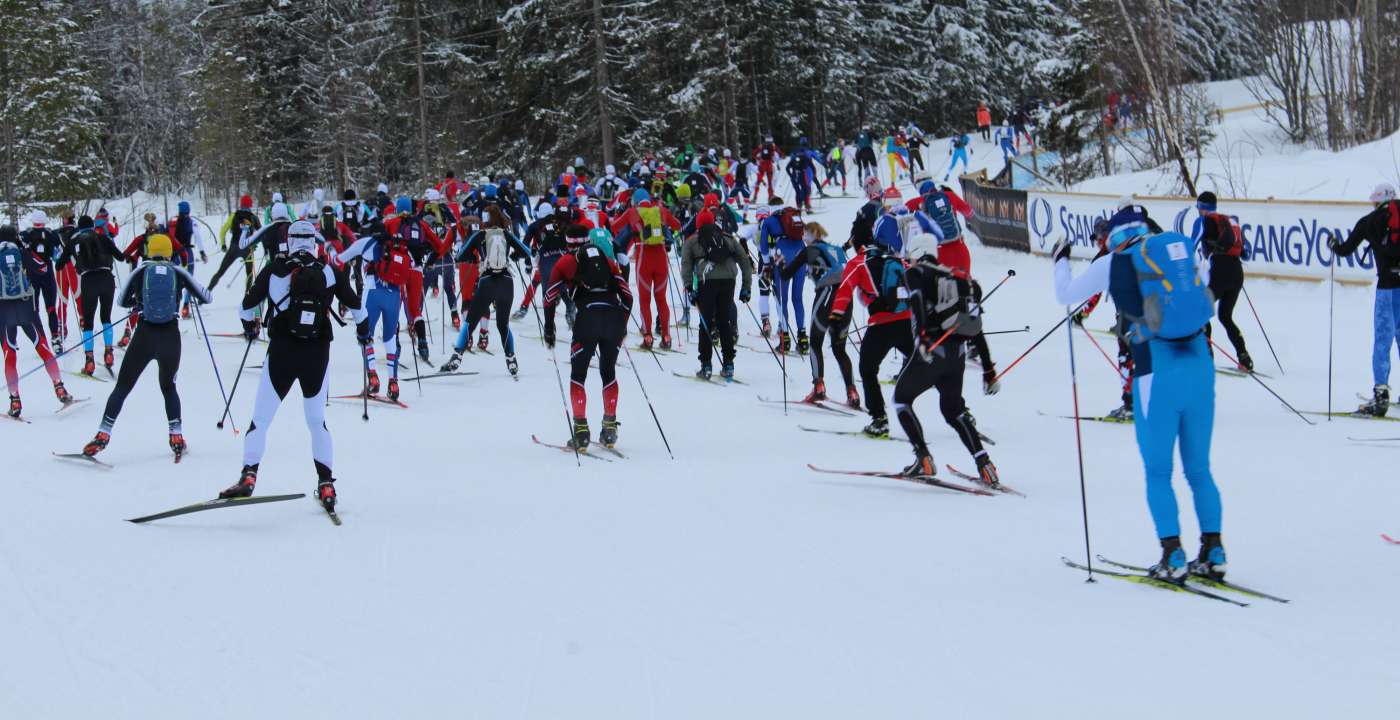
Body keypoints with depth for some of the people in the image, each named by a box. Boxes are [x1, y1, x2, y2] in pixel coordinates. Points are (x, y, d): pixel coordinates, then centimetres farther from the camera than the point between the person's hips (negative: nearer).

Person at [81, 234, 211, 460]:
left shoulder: (140, 272, 5)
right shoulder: (179, 273, 5)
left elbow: (122, 301, 18)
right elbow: (206, 298, 13)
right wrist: (193, 292, 35)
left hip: (144, 336, -1)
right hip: (171, 337, 1)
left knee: (122, 386, 9)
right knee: (168, 387, 22)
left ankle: (103, 435, 1)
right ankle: (176, 436, 13)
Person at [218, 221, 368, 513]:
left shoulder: (275, 269, -1)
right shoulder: (330, 272, 2)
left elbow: (248, 303, 8)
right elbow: (355, 306, 13)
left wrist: (248, 325, 29)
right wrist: (363, 328, 34)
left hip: (281, 354, -1)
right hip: (317, 356, 2)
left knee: (261, 418, 4)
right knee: (317, 420, 15)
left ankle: (249, 475, -11)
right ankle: (326, 484, 10)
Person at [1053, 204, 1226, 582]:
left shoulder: (1112, 263, 0)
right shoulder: (1180, 248, 9)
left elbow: (1064, 295, 13)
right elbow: (1204, 295, 28)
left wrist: (1060, 260, 31)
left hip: (1157, 371, -4)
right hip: (1200, 363, 4)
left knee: (1158, 472, 7)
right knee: (1199, 468, 14)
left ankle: (1174, 557, 1)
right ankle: (1213, 553, 13)